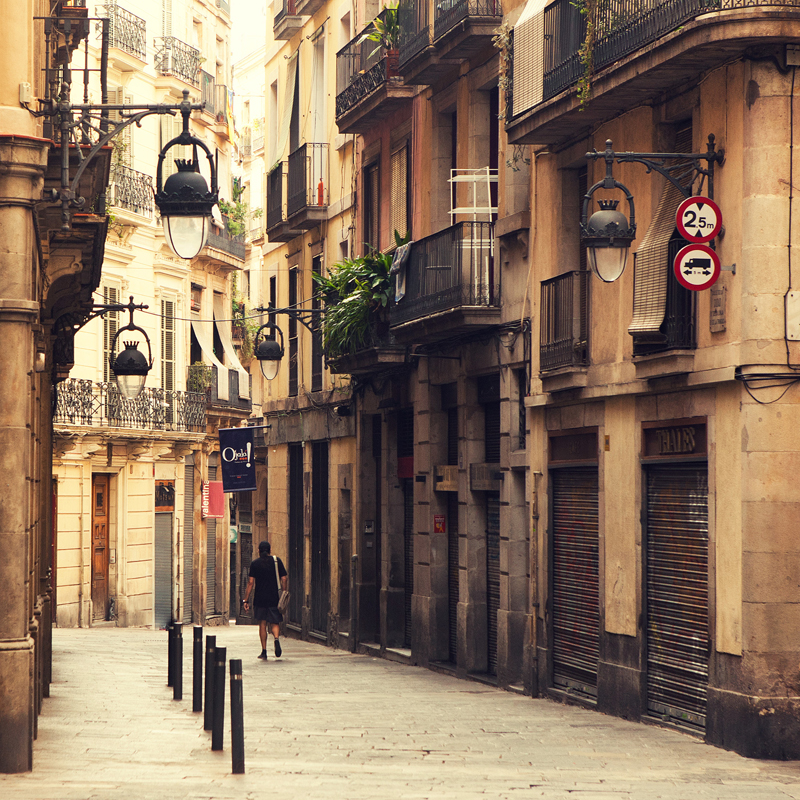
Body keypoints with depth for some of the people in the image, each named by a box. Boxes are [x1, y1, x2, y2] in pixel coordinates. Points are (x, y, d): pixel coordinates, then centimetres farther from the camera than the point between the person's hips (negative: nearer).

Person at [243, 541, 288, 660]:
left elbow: (250, 583, -3)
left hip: (260, 598, 0)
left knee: (262, 624, 9)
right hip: (274, 598, 0)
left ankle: (264, 651, 6)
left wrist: (246, 600, -1)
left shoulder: (255, 564, 1)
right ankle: (276, 638, -24)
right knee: (275, 623, 8)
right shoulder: (277, 561, 3)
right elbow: (284, 579, -1)